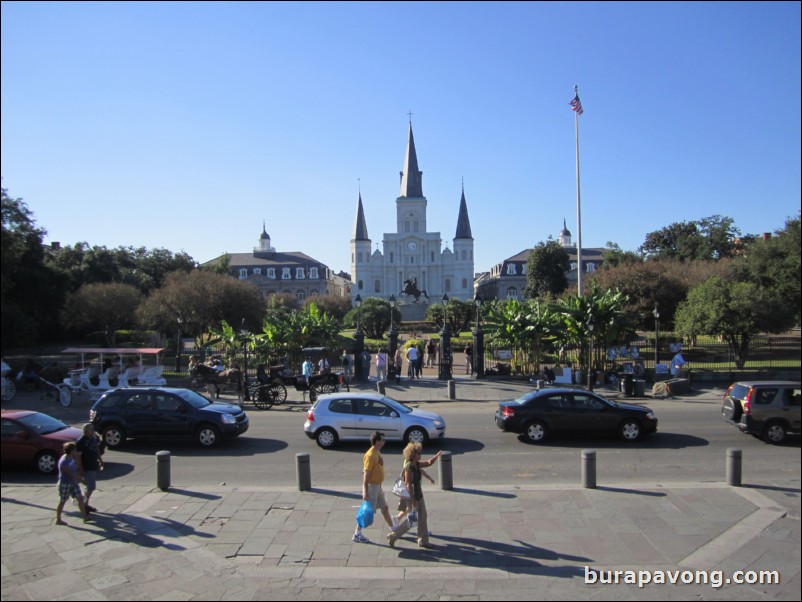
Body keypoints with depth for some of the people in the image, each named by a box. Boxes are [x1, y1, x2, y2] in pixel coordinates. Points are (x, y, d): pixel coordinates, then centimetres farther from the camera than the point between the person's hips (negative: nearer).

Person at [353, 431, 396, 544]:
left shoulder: (377, 452, 8)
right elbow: (366, 474, -24)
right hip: (371, 486, -9)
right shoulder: (370, 455, -22)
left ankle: (393, 528, 32)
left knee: (384, 507, 19)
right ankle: (357, 534, 7)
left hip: (377, 485, 9)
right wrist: (365, 491, -25)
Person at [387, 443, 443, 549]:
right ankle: (393, 536, 12)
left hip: (418, 495, 9)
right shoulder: (409, 467, -24)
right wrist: (413, 500, -24)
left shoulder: (417, 464, 3)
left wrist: (436, 456, -3)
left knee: (423, 517, 13)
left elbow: (429, 463, 16)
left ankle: (423, 541, 25)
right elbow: (408, 485, -25)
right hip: (411, 496, -9)